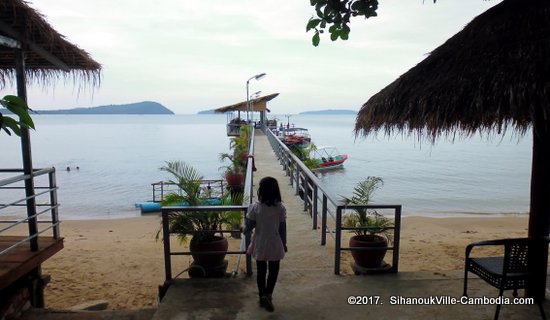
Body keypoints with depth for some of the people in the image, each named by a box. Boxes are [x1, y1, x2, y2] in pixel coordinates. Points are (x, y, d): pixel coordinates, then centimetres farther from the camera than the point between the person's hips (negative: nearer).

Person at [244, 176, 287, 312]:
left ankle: (262, 296, 25)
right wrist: (284, 243, 8)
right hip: (274, 244, -1)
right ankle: (267, 295, 2)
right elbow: (283, 228, -6)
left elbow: (250, 226, -8)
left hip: (259, 244, 1)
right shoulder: (280, 207, -13)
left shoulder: (254, 206, -14)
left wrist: (245, 232, 15)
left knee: (261, 271, 16)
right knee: (273, 271, 16)